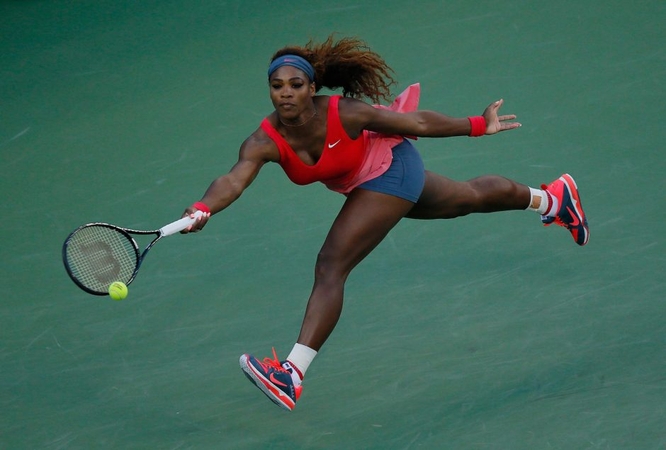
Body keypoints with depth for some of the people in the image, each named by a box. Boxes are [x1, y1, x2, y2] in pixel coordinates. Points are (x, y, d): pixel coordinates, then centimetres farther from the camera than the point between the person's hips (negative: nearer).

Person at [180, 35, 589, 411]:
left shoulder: (344, 114, -35)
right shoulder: (265, 142, -27)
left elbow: (418, 122, -23)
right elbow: (234, 179, -46)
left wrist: (478, 126, -14)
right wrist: (203, 210, -66)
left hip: (389, 169, -6)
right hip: (360, 182, 6)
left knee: (331, 267, -20)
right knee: (470, 198, 29)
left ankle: (292, 375, -23)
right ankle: (551, 198, 57)